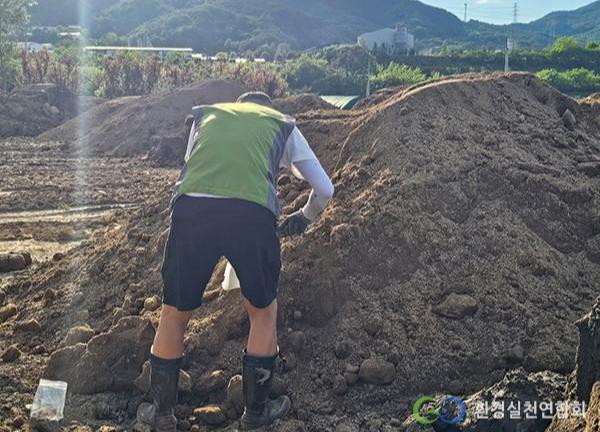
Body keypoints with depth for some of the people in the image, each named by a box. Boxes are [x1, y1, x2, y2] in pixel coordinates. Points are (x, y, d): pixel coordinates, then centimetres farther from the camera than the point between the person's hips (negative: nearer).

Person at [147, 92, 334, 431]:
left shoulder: (205, 114, 34)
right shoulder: (283, 125, 30)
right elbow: (325, 189, 33)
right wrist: (305, 218, 53)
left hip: (191, 207, 2)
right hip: (253, 215, -1)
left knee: (174, 314, 21)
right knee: (264, 312, 23)